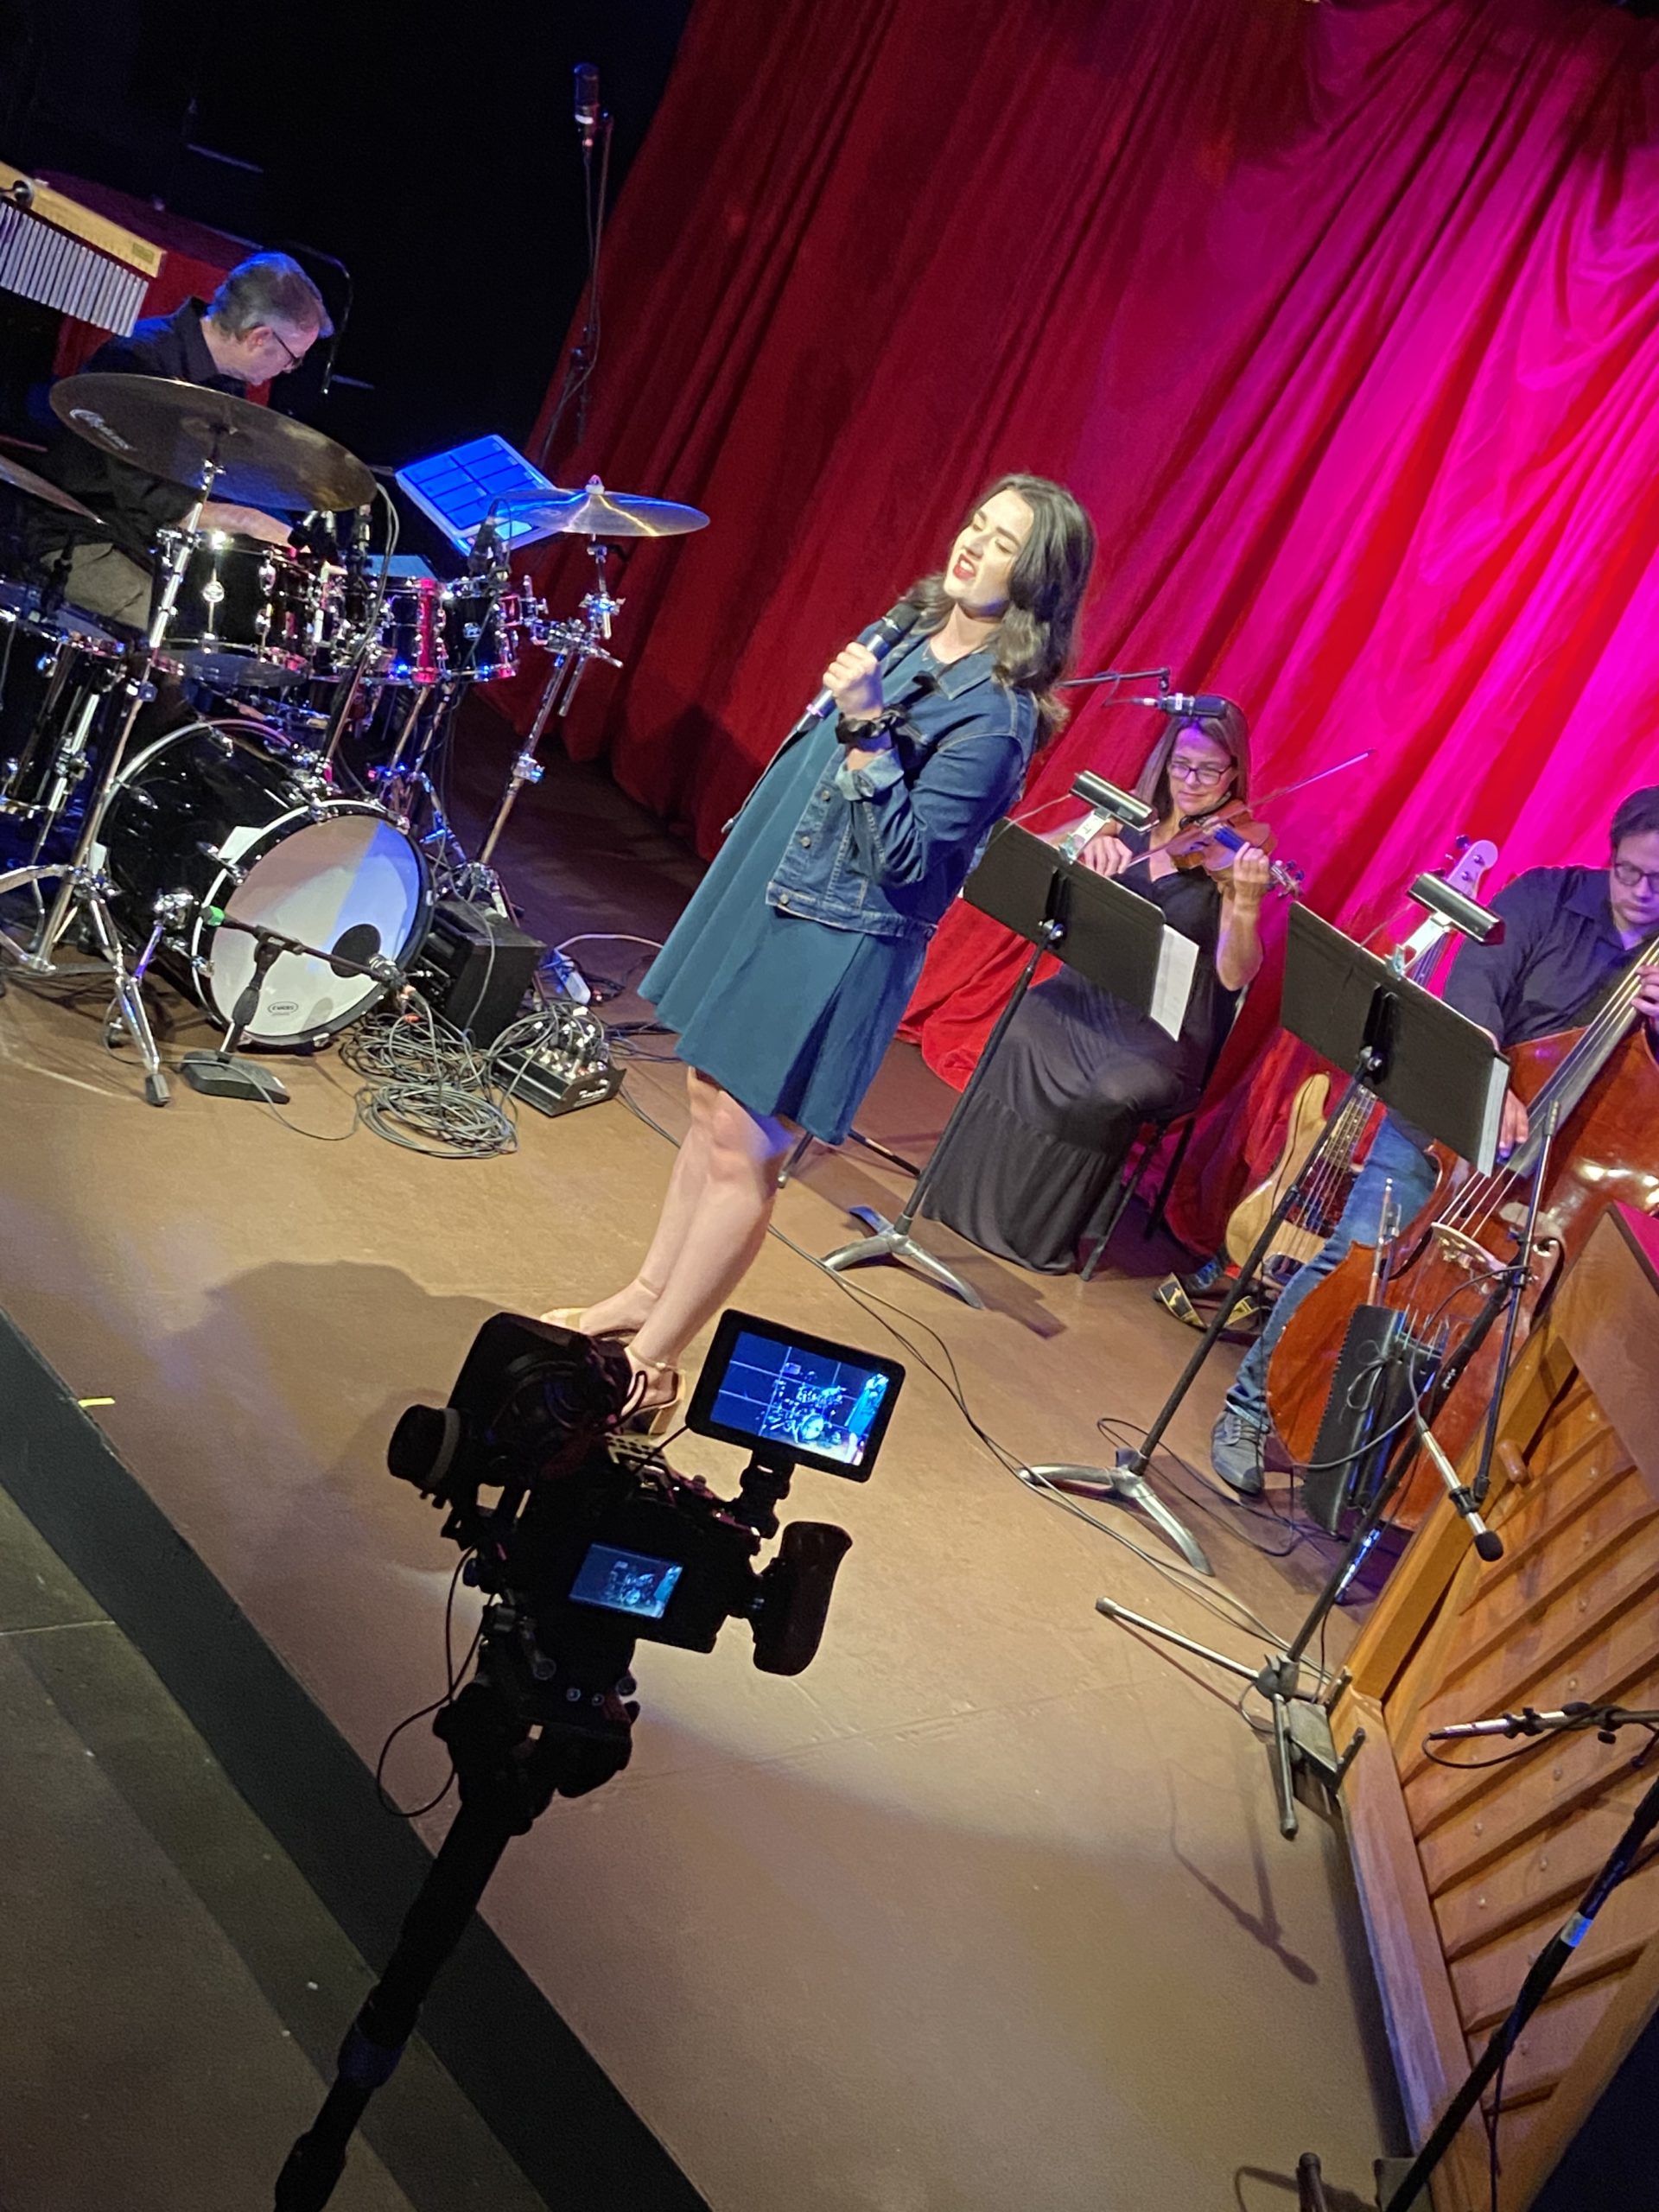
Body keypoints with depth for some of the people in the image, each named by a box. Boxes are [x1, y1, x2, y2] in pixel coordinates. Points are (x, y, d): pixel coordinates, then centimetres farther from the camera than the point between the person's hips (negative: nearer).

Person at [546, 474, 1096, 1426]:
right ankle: (646, 1296, 33)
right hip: (762, 894, 8)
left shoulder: (997, 714, -19)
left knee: (741, 1148, -2)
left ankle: (649, 1363, 10)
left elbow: (905, 861, -23)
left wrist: (868, 729, -28)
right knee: (711, 1104, 17)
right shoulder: (912, 630, 6)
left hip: (835, 943, -8)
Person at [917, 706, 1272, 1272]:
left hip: (1165, 1032, -3)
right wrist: (1087, 841, -18)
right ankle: (971, 1200, -12)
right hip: (1086, 994, 4)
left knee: (1112, 1093, -33)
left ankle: (1043, 1234, -12)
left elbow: (1234, 976, -16)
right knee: (1019, 1040, -27)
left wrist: (1246, 903, -35)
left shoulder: (1232, 855, -7)